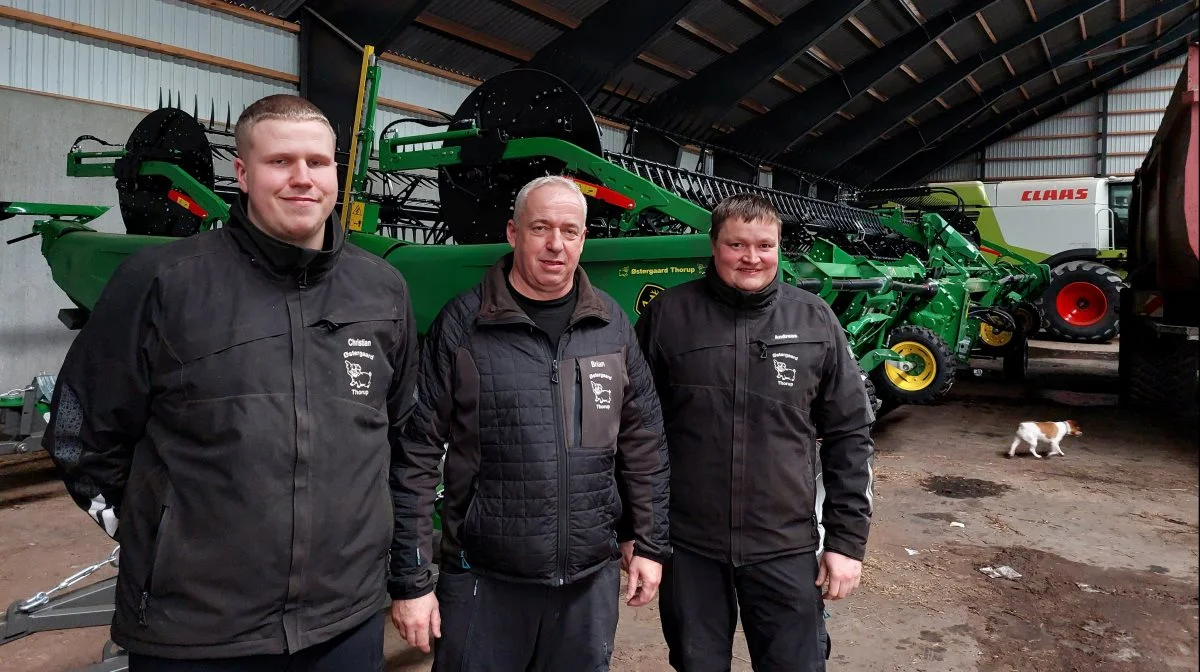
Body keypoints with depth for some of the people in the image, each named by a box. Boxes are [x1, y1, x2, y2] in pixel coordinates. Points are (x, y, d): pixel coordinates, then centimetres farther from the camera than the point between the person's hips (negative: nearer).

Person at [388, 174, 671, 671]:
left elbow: (644, 444, 9)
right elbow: (416, 457, -6)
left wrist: (651, 546, 9)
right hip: (482, 582, -3)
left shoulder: (612, 326, 3)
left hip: (591, 579, 3)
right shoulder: (461, 324, -7)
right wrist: (409, 580, -7)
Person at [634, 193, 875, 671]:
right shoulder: (667, 315, -4)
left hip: (787, 547, 1)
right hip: (688, 545, 0)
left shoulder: (815, 320, -1)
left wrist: (847, 539, 0)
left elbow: (849, 434, 2)